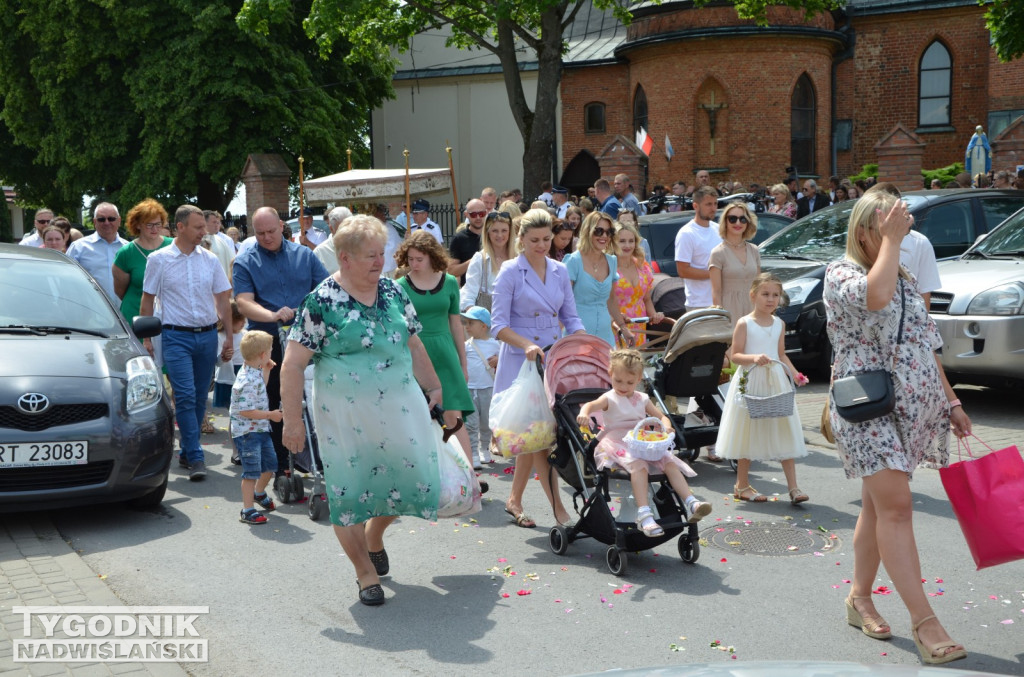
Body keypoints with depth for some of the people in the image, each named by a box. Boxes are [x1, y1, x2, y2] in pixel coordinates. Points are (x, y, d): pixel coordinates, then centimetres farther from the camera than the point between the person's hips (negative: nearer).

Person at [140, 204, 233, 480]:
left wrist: (229, 338, 8)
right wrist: (146, 338, 0)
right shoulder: (158, 259, 1)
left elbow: (222, 300, 12)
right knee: (185, 396, -13)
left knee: (200, 398, 7)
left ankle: (186, 451, 21)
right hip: (177, 336, -3)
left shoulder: (210, 259, 8)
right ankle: (195, 457, -10)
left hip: (208, 335, 4)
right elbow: (147, 301, 5)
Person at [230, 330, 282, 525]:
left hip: (261, 429, 10)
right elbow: (246, 411, -27)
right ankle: (247, 510, 4)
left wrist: (266, 371, 15)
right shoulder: (247, 380, -26)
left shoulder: (255, 373, 6)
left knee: (270, 463, 20)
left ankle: (259, 493, 44)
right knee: (252, 471, -5)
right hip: (246, 432, -10)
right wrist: (270, 415, -19)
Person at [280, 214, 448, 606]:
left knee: (411, 473, 6)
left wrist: (434, 387, 22)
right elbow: (293, 365, -12)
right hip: (346, 416, -5)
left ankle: (374, 536, 36)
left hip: (400, 408, 5)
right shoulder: (322, 302, -12)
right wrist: (292, 422, -13)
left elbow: (414, 344, 17)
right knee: (350, 491, 4)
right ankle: (366, 574, 23)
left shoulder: (393, 291, 5)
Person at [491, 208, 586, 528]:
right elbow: (498, 325, -10)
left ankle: (514, 500, 24)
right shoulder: (510, 271, -6)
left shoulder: (560, 271, 10)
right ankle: (559, 509, -6)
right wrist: (526, 344, -25)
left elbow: (570, 317, 14)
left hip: (555, 359, 5)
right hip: (521, 361, -5)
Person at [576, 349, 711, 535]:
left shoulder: (642, 399, 18)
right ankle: (644, 515, -43)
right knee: (639, 465, -34)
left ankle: (691, 503, -21)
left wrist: (666, 428, -6)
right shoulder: (609, 399, 4)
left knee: (670, 463, -16)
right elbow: (590, 405, -15)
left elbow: (662, 417, 19)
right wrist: (584, 413, -41)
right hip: (618, 443, -5)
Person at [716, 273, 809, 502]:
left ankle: (793, 487, 3)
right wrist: (753, 358, -26)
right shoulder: (744, 323, -7)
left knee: (785, 434, 1)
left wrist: (795, 374, 0)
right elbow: (735, 355, -8)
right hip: (751, 382, -4)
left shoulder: (779, 324, 9)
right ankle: (742, 485, 18)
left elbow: (781, 355, 15)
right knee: (748, 434, 5)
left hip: (776, 381, 4)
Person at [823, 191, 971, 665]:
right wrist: (890, 241, -18)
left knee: (878, 508, 12)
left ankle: (860, 599, 24)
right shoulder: (840, 274, -6)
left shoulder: (905, 280, 16)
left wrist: (950, 401, 17)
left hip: (912, 410, 7)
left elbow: (927, 348, 20)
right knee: (896, 505, -13)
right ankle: (923, 621, -12)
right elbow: (875, 296, -30)